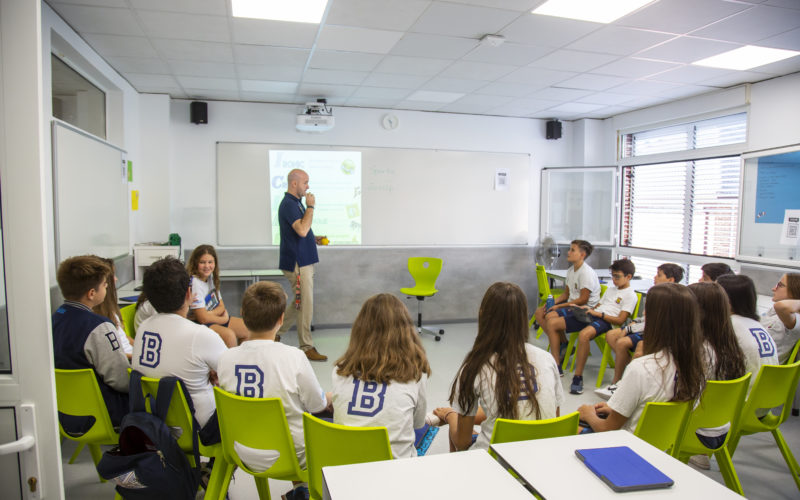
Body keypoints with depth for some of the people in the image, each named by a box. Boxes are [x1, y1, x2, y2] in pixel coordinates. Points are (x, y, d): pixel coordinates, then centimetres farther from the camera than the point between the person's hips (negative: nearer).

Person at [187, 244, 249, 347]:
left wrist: (210, 313, -14)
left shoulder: (211, 277, 5)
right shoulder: (194, 283, -21)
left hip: (216, 318, 9)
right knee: (229, 335, -33)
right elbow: (203, 318, -22)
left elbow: (221, 306, 8)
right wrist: (224, 319, -6)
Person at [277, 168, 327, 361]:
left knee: (300, 303, 18)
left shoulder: (296, 202, 16)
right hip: (297, 263, -10)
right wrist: (310, 206, -19)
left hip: (304, 261, 10)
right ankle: (306, 347, 8)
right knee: (305, 305, -2)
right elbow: (302, 229, -29)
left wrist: (314, 239, 11)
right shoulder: (288, 204, -16)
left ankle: (276, 332, 29)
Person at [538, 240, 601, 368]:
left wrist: (559, 306, -17)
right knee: (539, 312, 0)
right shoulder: (571, 270, 12)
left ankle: (556, 365, -22)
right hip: (572, 304, 10)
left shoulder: (587, 273, -17)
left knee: (551, 321, -28)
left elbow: (583, 300, -19)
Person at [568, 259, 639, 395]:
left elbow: (620, 320, -7)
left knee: (584, 334, -42)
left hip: (605, 321, -8)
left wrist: (598, 314, -13)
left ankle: (578, 377, -34)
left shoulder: (630, 295, 3)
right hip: (592, 317, 8)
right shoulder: (610, 289, 29)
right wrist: (588, 309, 7)